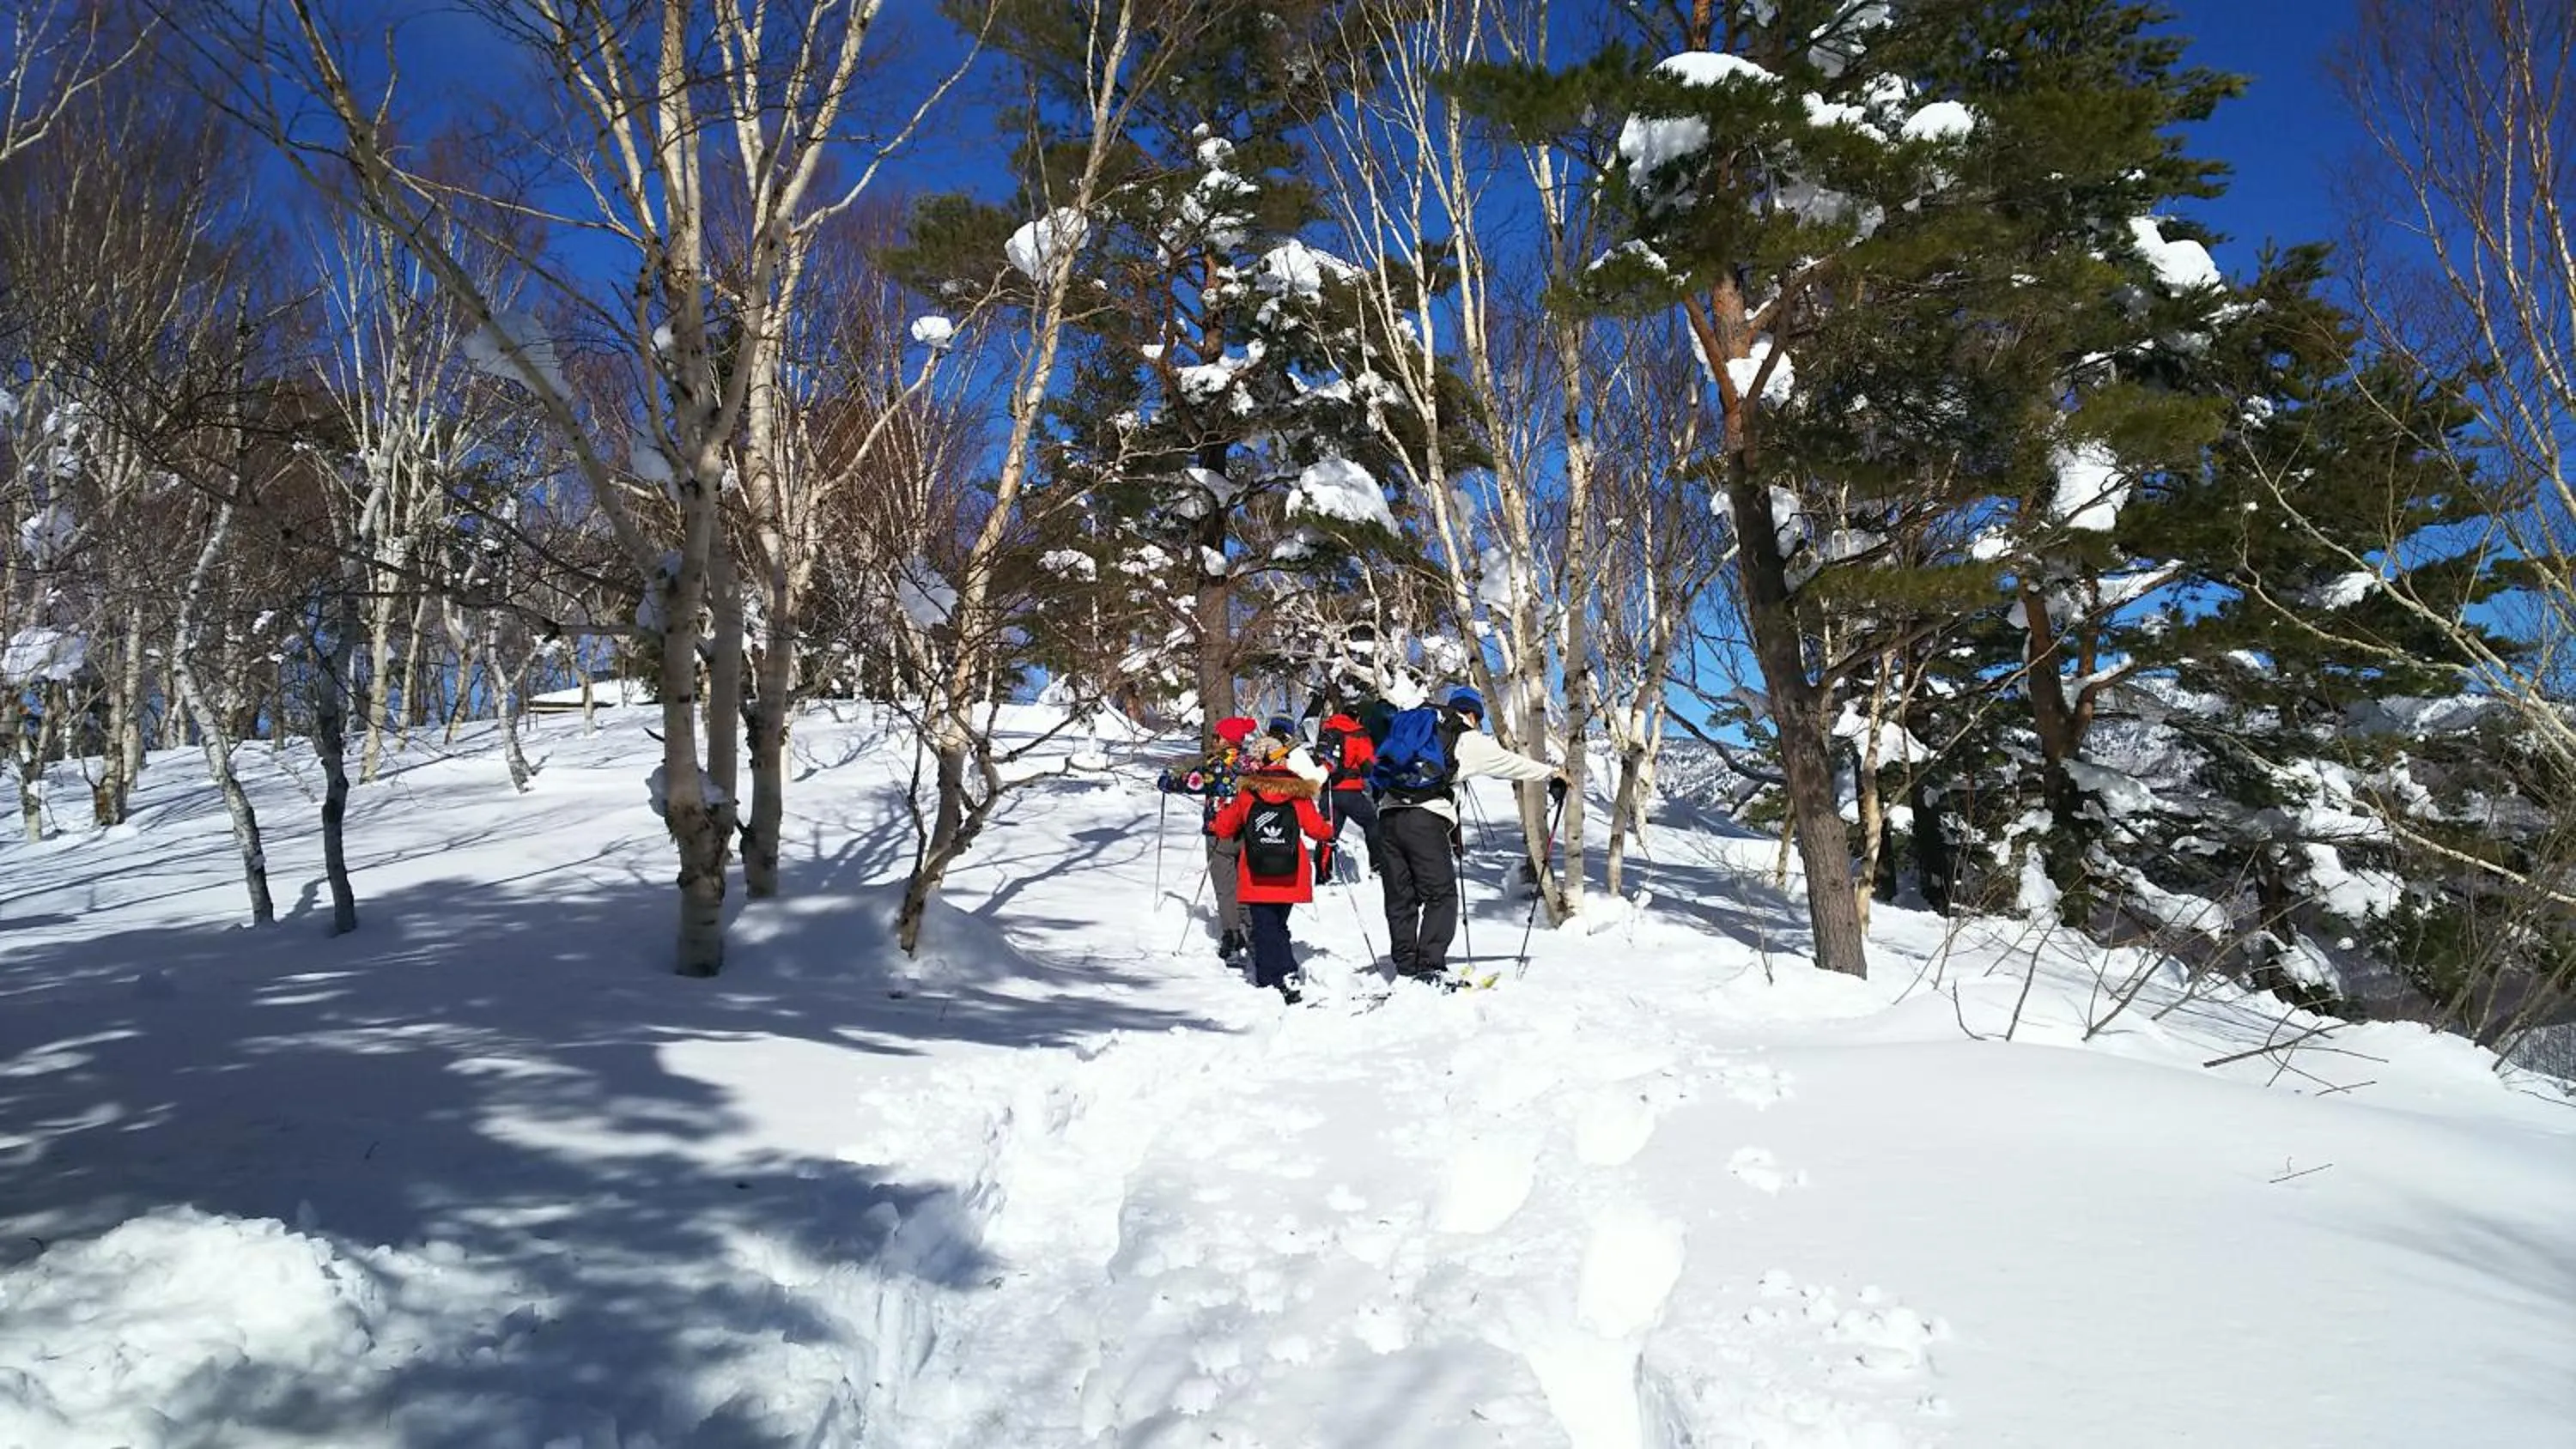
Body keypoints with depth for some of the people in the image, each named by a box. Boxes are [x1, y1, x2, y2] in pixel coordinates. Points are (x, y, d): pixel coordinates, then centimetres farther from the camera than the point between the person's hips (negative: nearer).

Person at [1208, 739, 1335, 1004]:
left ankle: (1270, 983, -11)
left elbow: (1224, 827, 10)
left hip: (1256, 879, -2)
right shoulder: (1298, 793, 1)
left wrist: (1212, 827, 33)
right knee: (1278, 926, 17)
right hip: (1289, 878, 2)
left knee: (1265, 929, 1)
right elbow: (1316, 828, 1)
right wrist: (1330, 832, 23)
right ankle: (1286, 975, 5)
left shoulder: (1246, 793, 1)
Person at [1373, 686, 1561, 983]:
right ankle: (1430, 967, -8)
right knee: (1441, 896, 2)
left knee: (1400, 899, 9)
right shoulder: (1469, 740, 10)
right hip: (1426, 820, -6)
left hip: (1388, 816, 6)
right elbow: (1512, 763, 18)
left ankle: (1407, 971, 9)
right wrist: (1552, 773, 33)